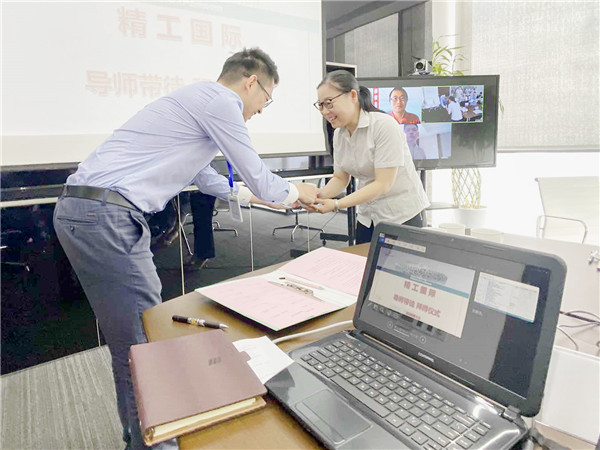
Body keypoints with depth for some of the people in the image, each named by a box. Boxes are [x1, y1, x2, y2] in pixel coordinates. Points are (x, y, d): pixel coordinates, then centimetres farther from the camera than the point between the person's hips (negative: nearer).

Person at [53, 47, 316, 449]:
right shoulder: (220, 101, -8)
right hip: (105, 215, -11)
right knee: (142, 343, -3)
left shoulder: (198, 99, 23)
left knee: (133, 336, 17)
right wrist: (297, 193, 17)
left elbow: (201, 174, 36)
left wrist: (246, 194, 44)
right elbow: (259, 178, -3)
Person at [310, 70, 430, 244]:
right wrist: (320, 194, -15)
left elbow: (383, 184, -23)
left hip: (403, 216, -6)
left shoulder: (385, 126, -19)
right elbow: (340, 178, 6)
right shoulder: (339, 133, 1)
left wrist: (336, 205, -28)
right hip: (367, 218, 6)